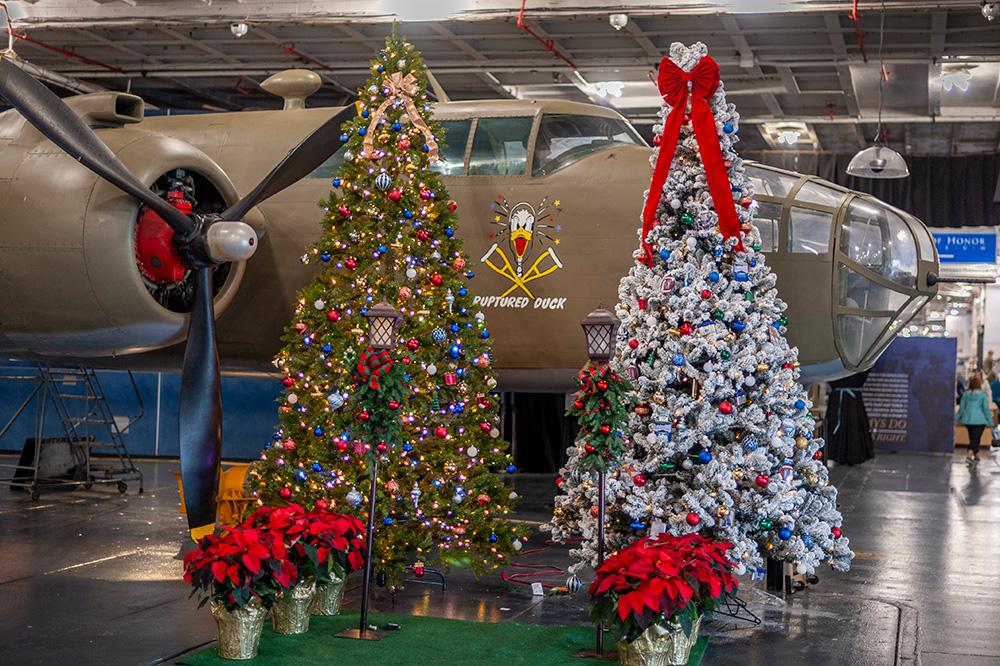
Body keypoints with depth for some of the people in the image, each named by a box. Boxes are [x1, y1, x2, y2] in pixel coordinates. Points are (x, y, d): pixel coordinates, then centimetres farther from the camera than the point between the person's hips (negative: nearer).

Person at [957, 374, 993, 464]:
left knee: (973, 438, 18)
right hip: (979, 420, -4)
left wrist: (957, 418, 16)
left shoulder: (966, 394, -1)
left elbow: (961, 407, 4)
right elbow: (986, 408, -7)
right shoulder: (982, 394, -10)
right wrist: (989, 421, 2)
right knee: (975, 439, -5)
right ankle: (969, 456, -20)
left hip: (968, 420, 4)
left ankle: (976, 456, 30)